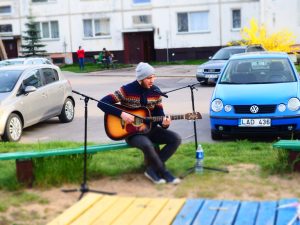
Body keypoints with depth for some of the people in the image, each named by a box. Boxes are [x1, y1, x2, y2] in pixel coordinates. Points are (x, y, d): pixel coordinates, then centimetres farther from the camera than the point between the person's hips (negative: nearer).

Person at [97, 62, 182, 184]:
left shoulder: (156, 91, 1)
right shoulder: (127, 90, -13)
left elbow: (159, 114, 4)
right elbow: (102, 103, -17)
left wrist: (164, 123, -20)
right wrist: (121, 114, -26)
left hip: (150, 129, 6)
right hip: (132, 131, -6)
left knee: (176, 139, -15)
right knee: (148, 145, -38)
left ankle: (152, 169, -10)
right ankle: (164, 172, -12)